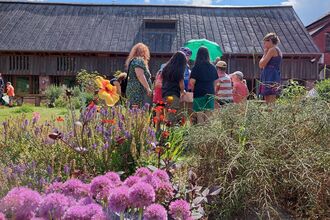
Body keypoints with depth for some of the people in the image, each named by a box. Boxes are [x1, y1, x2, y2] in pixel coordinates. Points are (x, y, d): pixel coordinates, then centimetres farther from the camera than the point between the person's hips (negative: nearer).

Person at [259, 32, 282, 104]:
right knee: (267, 102, 9)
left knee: (270, 103, -12)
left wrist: (265, 53, 0)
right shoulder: (277, 50, 21)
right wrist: (266, 53, 16)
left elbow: (261, 65, -12)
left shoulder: (272, 50, -8)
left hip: (270, 79, -10)